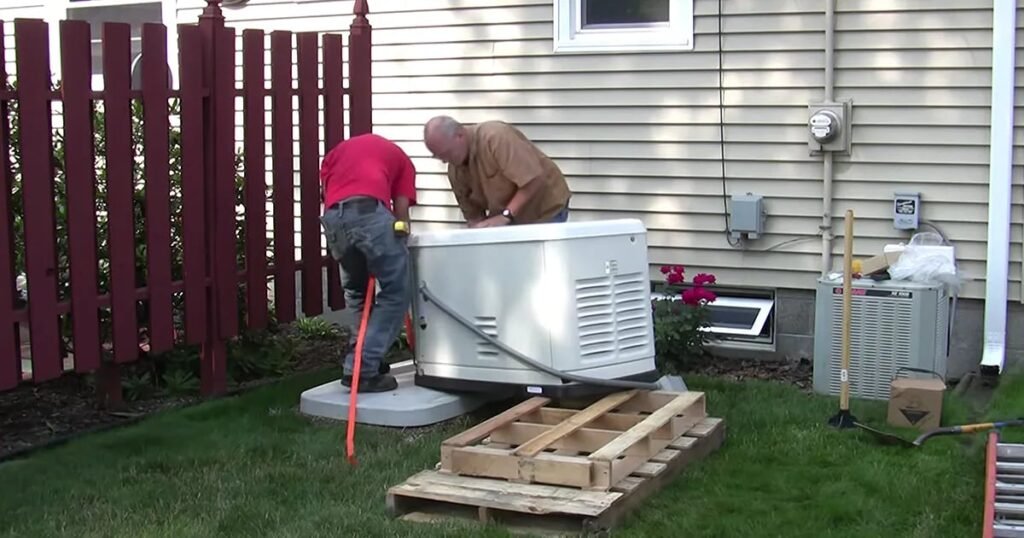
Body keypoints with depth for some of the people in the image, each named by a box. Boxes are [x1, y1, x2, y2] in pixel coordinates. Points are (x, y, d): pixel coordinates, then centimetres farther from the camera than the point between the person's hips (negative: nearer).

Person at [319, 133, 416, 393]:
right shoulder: (399, 157, 31)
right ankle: (363, 369, 0)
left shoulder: (336, 152, 39)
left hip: (333, 217, 4)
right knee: (396, 292, 7)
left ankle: (368, 360, 26)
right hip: (370, 211, -4)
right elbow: (401, 211, 20)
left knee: (356, 291, 25)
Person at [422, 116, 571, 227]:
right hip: (509, 222, 7)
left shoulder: (495, 136, -26)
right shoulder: (455, 170, -3)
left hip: (545, 210, -7)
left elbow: (533, 179, -30)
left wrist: (505, 216, -32)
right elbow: (472, 213, 3)